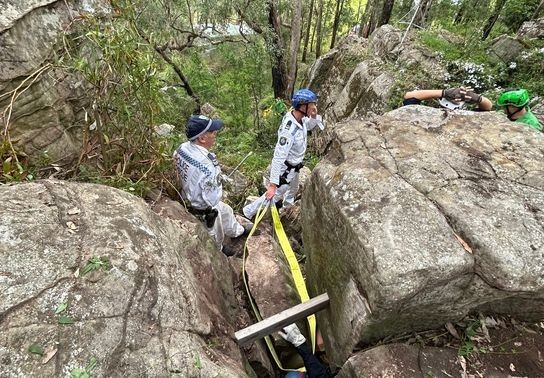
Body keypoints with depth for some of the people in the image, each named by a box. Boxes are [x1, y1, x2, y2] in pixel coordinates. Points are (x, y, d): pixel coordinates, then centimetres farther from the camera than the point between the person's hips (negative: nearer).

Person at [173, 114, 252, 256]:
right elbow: (212, 199, -30)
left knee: (226, 211, 31)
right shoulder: (207, 166, -41)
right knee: (214, 231, 24)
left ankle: (236, 230, 58)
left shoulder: (182, 148, -16)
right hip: (203, 208, -7)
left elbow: (178, 170, 4)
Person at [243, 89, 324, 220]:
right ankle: (249, 211, 31)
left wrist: (314, 116, -12)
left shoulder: (300, 118, -12)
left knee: (293, 190, 34)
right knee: (275, 195, 11)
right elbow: (278, 157, -38)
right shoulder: (289, 130, -38)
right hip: (285, 170, -9)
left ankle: (288, 207, 65)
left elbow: (310, 125, 12)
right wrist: (273, 184, -37)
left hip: (294, 167, 9)